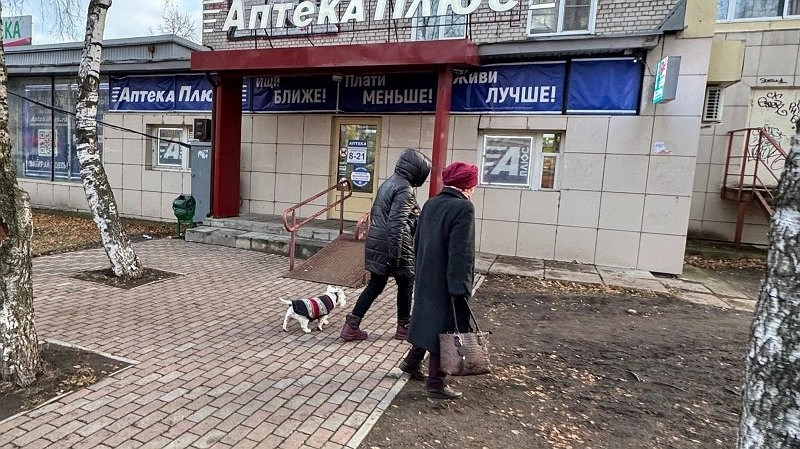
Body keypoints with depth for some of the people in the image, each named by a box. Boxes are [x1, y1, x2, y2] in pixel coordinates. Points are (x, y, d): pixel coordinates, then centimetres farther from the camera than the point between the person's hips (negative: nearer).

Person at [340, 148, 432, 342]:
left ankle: (351, 326, 12)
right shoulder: (405, 188, -15)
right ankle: (404, 328, 25)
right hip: (396, 246, -9)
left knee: (376, 285, 14)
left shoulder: (387, 183, 14)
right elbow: (397, 223, -23)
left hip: (376, 243, 9)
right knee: (406, 285, 11)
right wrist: (395, 255, -23)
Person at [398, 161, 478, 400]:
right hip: (446, 283, -8)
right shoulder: (463, 207, -16)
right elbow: (461, 252, -22)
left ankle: (412, 361, 37)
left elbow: (418, 242, 13)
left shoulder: (430, 204, 7)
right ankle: (436, 383, 16)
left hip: (425, 279, 8)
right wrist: (460, 288, -20)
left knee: (428, 318, 24)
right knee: (445, 327, 4)